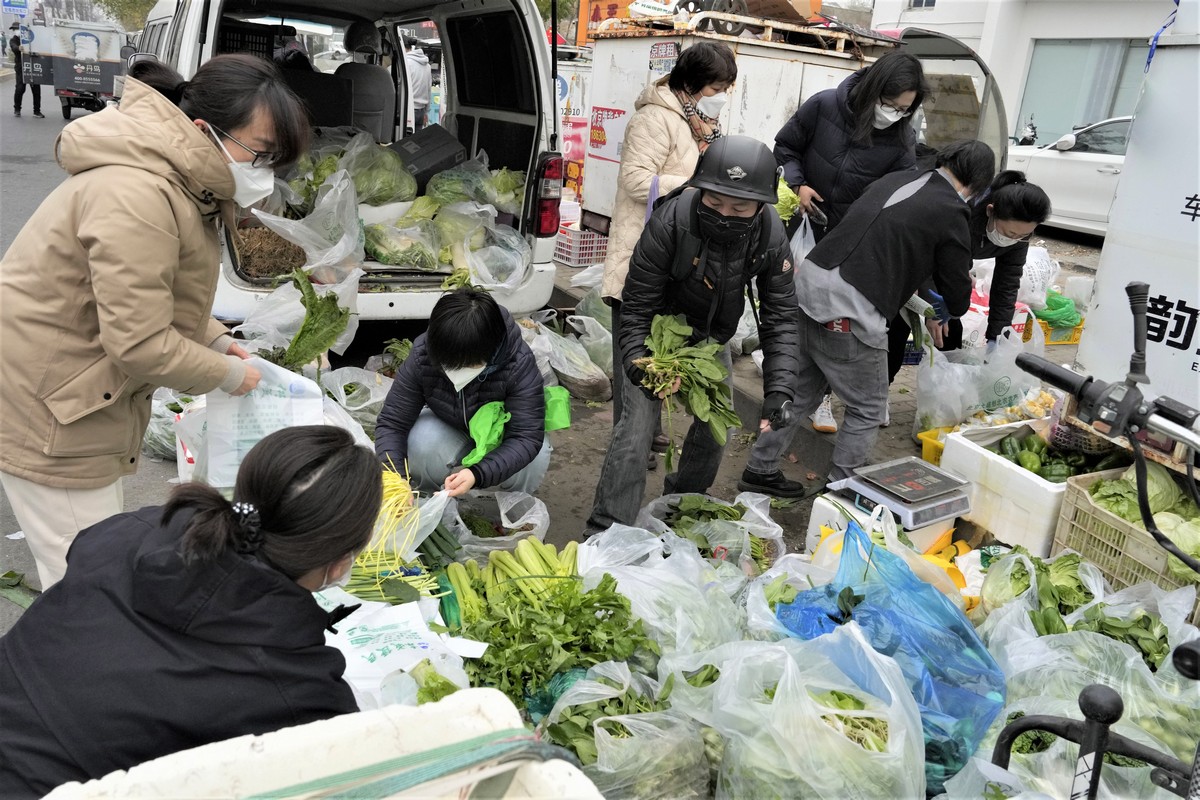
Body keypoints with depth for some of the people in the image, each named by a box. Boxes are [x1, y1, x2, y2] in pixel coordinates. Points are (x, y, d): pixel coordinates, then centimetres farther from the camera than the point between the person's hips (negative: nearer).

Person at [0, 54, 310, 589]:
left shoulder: (178, 181, 4)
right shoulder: (137, 196, -29)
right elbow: (140, 344, -29)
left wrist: (215, 340, 5)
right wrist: (227, 374, -14)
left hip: (84, 398, 10)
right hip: (44, 413, -10)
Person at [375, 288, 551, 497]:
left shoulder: (519, 364, -35)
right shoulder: (421, 357, -28)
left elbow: (528, 437, -36)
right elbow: (391, 422, -23)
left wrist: (478, 474, -51)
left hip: (504, 443, -1)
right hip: (450, 432, 2)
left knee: (534, 458, -34)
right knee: (421, 440, -32)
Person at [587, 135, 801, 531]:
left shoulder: (771, 236, -23)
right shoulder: (670, 222, -35)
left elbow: (780, 316, -16)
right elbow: (636, 309, -27)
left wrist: (778, 389, -27)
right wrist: (637, 365, -43)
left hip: (710, 335, 5)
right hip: (654, 330, -4)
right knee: (638, 422, -15)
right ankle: (605, 531, -7)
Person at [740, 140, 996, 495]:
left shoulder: (894, 179, 16)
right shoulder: (952, 213, -2)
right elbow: (957, 301, 5)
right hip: (847, 313, -7)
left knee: (801, 393, 22)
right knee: (867, 411, 11)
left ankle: (759, 470, 30)